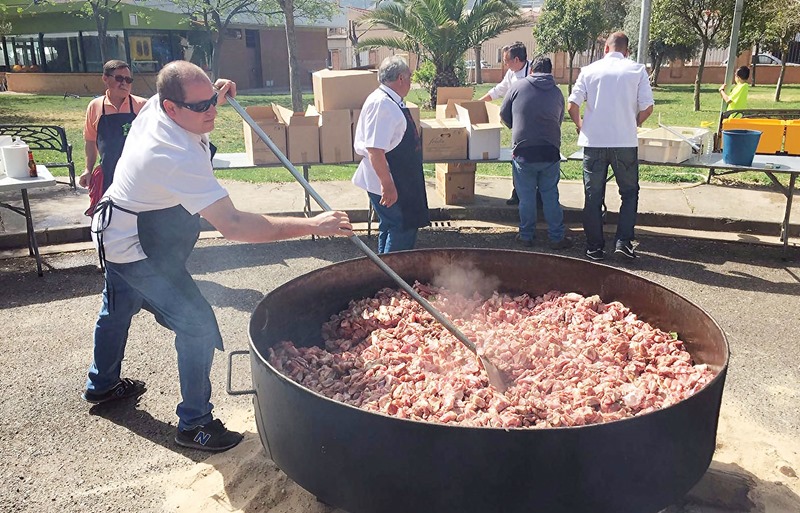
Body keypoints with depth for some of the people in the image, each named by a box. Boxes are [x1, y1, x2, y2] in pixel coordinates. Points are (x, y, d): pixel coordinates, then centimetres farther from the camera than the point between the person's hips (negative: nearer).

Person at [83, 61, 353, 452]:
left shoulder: (154, 106, -11)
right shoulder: (179, 158, -39)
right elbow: (231, 225, -46)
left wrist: (216, 96, -1)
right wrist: (310, 225, -48)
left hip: (114, 234, 10)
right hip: (139, 250, -10)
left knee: (117, 309, 28)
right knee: (198, 325, -11)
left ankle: (101, 385, 53)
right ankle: (194, 424, 1)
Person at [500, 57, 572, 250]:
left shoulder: (518, 86, 0)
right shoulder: (557, 92, 7)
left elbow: (504, 114, 7)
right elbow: (560, 120, 15)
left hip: (523, 152, -2)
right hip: (550, 152, 2)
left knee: (526, 196, 9)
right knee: (550, 195, 11)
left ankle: (526, 235, 19)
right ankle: (557, 237, 16)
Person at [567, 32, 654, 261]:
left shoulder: (589, 70, 2)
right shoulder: (637, 70, 1)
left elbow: (572, 106, -4)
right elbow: (647, 107, -3)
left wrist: (580, 125, 15)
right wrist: (633, 125, 16)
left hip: (593, 142, 1)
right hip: (625, 143, 0)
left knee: (593, 196, 9)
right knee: (629, 193, 16)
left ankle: (594, 248, 12)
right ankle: (623, 242, 6)